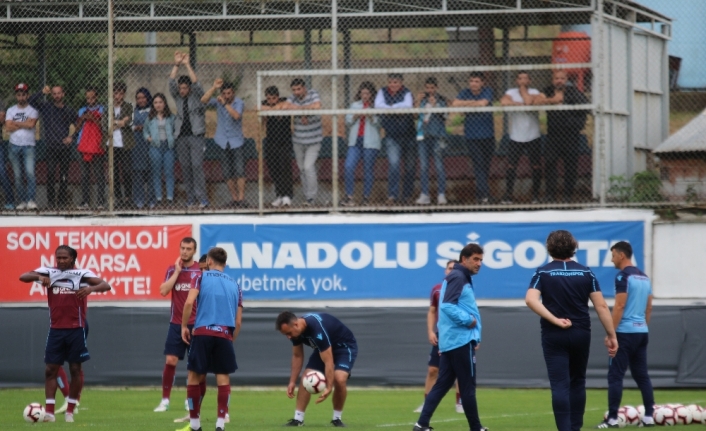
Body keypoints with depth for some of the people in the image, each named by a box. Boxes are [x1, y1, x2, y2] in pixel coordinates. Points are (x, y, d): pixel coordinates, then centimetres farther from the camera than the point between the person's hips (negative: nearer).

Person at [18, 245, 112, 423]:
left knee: (75, 369, 2)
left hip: (76, 329, -2)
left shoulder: (81, 274, -5)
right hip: (56, 329, 2)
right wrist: (39, 277, -28)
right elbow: (23, 277, -7)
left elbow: (106, 285, -15)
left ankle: (70, 411, 11)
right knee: (50, 369, -2)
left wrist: (91, 288, -37)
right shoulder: (49, 273, 2)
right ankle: (49, 411, -2)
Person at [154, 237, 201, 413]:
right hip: (176, 324, 2)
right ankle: (165, 400, 4)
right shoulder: (172, 270, 6)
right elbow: (163, 291, -7)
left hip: (196, 324, -2)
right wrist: (177, 271, -9)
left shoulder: (201, 271, -1)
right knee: (170, 361, -4)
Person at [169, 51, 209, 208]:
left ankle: (202, 198, -15)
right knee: (185, 167, 4)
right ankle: (190, 199, 8)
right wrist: (176, 65, -12)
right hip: (181, 136, 4)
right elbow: (171, 83, -3)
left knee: (197, 166, -13)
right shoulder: (177, 97, 10)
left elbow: (196, 83, -15)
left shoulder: (197, 96, 1)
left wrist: (187, 65, -18)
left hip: (196, 135, -4)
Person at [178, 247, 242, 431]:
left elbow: (189, 302, -9)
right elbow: (238, 322, 14)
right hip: (224, 335, 2)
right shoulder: (234, 285, 18)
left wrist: (184, 326, 2)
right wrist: (230, 341, 23)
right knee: (223, 378, 5)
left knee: (195, 376, 8)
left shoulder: (202, 277, 7)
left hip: (202, 333, -2)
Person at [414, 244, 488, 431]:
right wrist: (468, 320, -18)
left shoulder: (462, 278, 19)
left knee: (442, 384, 6)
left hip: (450, 341, 10)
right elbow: (447, 305, -22)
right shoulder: (458, 277, -11)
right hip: (460, 339, -10)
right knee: (467, 386, -1)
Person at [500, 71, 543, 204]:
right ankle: (508, 195, 4)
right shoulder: (511, 93, 0)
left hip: (533, 137, 0)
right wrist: (521, 104, -20)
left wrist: (523, 88, -11)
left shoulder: (535, 93, -2)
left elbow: (529, 101, -24)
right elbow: (504, 102, -22)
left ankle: (535, 195, 15)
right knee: (511, 166, -2)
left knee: (536, 166, 4)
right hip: (516, 138, 0)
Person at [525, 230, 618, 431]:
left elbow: (531, 299, -19)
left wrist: (555, 320, -17)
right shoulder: (585, 273, 2)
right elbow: (601, 305, -2)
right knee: (577, 382, 18)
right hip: (581, 334, 2)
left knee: (560, 385, -3)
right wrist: (611, 335, 2)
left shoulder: (543, 273, -2)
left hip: (554, 335, -2)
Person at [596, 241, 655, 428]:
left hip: (625, 332, -8)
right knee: (642, 375, 11)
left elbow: (620, 306, -16)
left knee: (615, 375, -5)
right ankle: (649, 416, 10)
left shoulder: (624, 276, -11)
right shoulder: (644, 277, 14)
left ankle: (612, 419, -8)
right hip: (642, 332, 8)